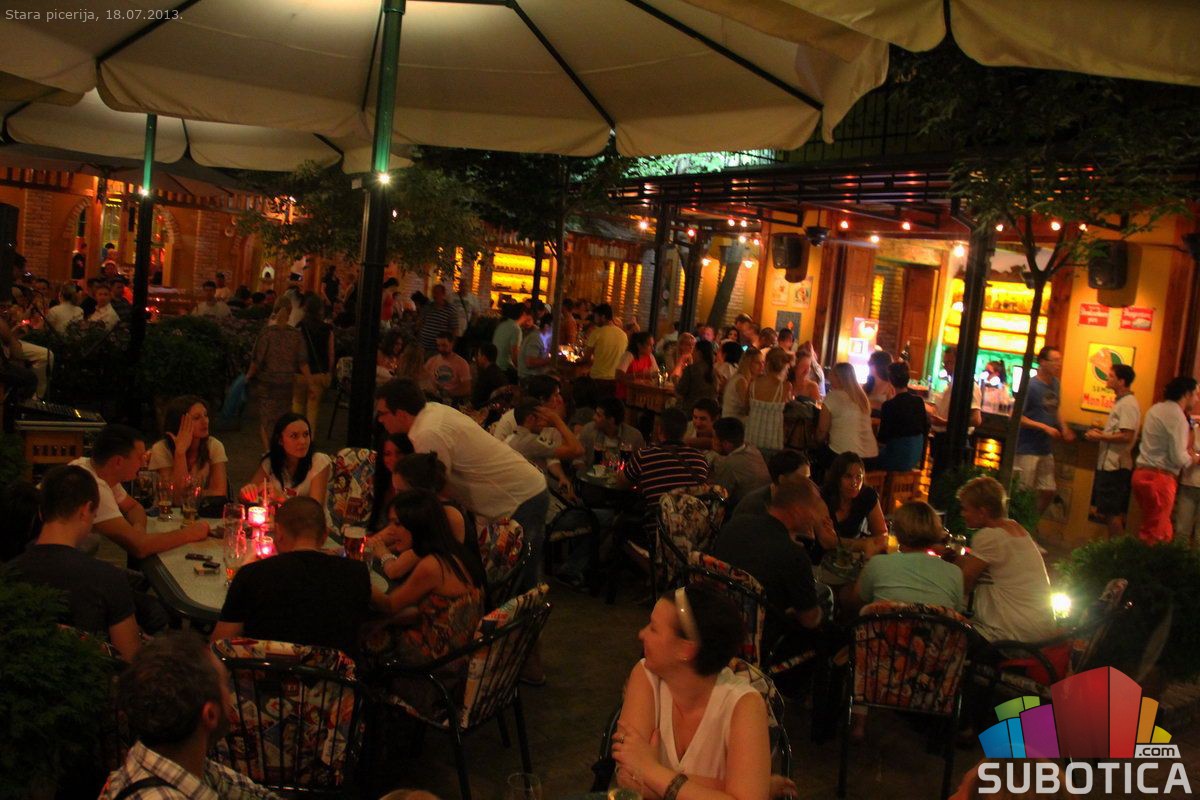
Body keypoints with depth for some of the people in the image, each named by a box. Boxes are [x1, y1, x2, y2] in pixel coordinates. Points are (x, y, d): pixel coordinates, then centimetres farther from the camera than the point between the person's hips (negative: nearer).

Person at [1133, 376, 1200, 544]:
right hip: (1159, 478, -9)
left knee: (1163, 530, 16)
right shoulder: (1177, 416, -13)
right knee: (1154, 535, -3)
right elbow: (1179, 458, -18)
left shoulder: (1156, 409, 13)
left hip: (1142, 473, 9)